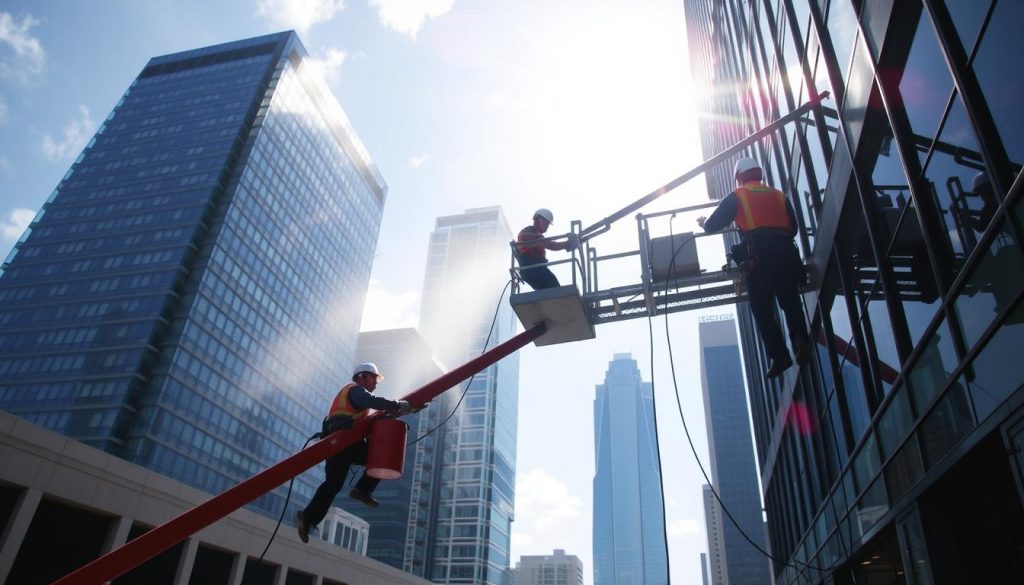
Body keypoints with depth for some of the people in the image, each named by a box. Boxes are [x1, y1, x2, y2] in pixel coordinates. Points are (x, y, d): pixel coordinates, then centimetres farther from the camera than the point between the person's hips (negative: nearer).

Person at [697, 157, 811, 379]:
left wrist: (703, 222, 35)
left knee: (762, 309, -1)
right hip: (785, 253, 3)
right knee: (791, 302, 6)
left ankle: (779, 356, -10)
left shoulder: (737, 197, 12)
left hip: (759, 255, -3)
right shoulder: (779, 195, 22)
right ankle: (801, 340, -17)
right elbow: (793, 228, 21)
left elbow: (712, 225, 13)